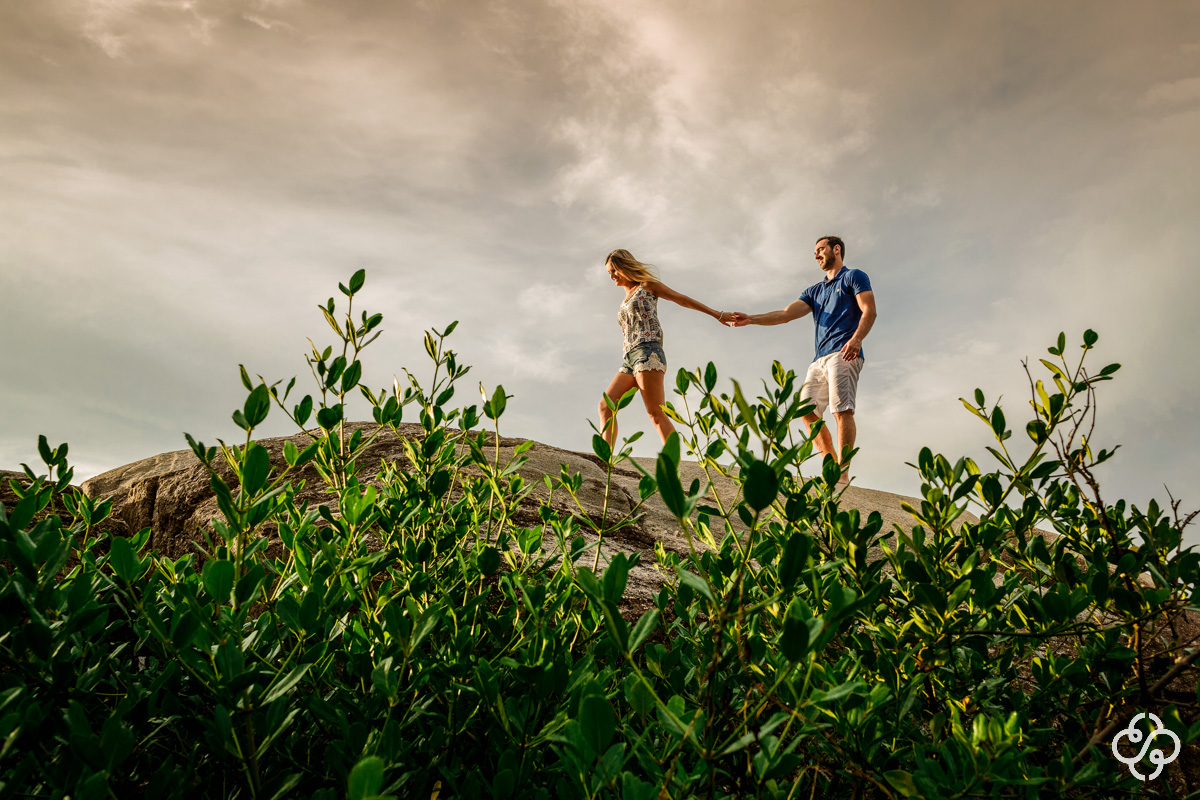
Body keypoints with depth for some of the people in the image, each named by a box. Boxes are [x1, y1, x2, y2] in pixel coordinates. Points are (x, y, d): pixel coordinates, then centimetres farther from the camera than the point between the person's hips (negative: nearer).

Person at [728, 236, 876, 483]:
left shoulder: (854, 277, 9)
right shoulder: (815, 290, 28)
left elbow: (869, 311, -5)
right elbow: (786, 314, 18)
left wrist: (856, 339, -23)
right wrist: (751, 319, 7)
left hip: (843, 354, -8)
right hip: (820, 358, 8)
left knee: (842, 411, -18)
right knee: (807, 412, 1)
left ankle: (842, 473, -24)